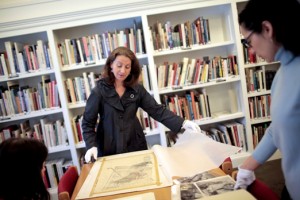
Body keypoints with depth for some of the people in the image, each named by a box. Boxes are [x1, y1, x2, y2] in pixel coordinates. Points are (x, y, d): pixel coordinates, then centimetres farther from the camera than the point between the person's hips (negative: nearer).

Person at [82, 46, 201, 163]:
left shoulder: (137, 89, -2)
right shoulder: (99, 91, -10)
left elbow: (157, 110, -7)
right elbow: (88, 122, -7)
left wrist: (182, 123, -18)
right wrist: (91, 145, -21)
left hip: (135, 145, 3)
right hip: (109, 150, -3)